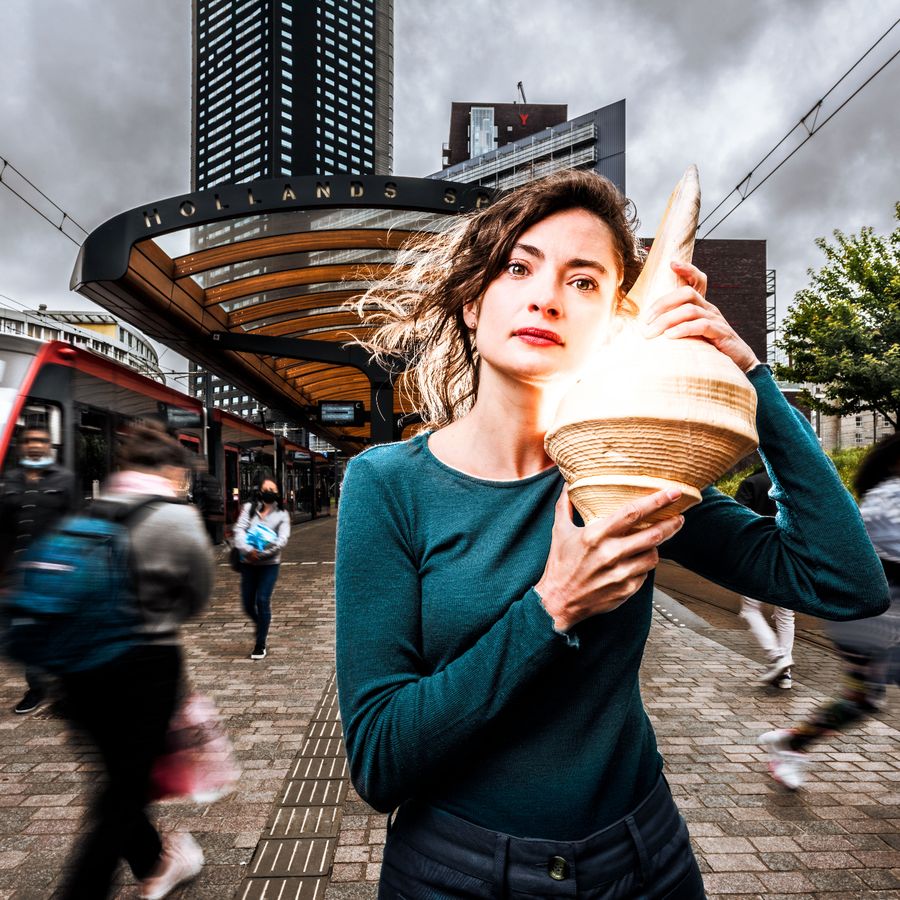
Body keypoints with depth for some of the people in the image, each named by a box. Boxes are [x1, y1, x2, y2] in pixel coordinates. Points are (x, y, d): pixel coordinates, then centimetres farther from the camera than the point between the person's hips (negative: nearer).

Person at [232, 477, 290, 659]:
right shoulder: (249, 508, 6)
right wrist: (247, 550, -24)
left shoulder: (282, 515, 4)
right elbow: (239, 530, -7)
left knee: (263, 601, -7)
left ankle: (261, 645, 7)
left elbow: (283, 539, -8)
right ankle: (262, 626, 39)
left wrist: (263, 553, -22)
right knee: (248, 604, 7)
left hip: (270, 564, -2)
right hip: (248, 563, 2)